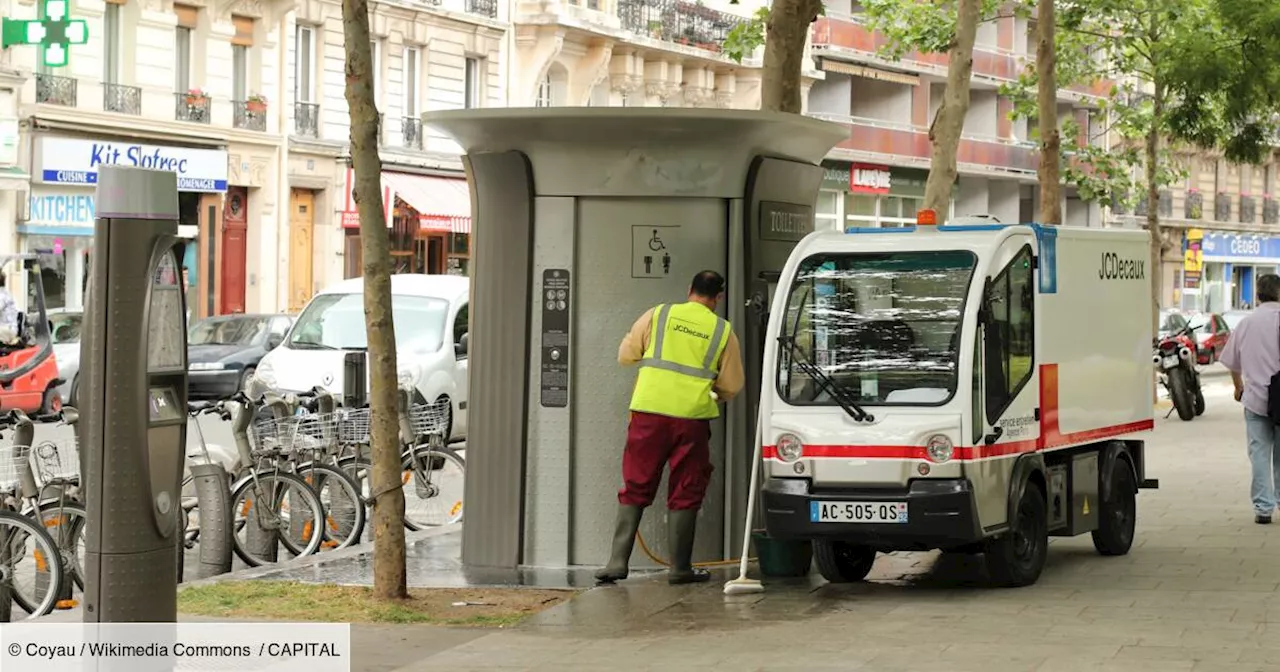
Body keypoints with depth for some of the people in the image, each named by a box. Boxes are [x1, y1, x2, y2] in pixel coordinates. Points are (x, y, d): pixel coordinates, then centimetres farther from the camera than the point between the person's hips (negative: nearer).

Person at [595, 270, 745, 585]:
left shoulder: (657, 315, 4)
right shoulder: (723, 331, 5)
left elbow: (625, 355, 11)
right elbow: (732, 385, 11)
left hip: (649, 412, 1)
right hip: (692, 417, -1)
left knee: (635, 488, 7)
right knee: (684, 494, 8)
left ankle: (618, 561, 2)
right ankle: (680, 568, 9)